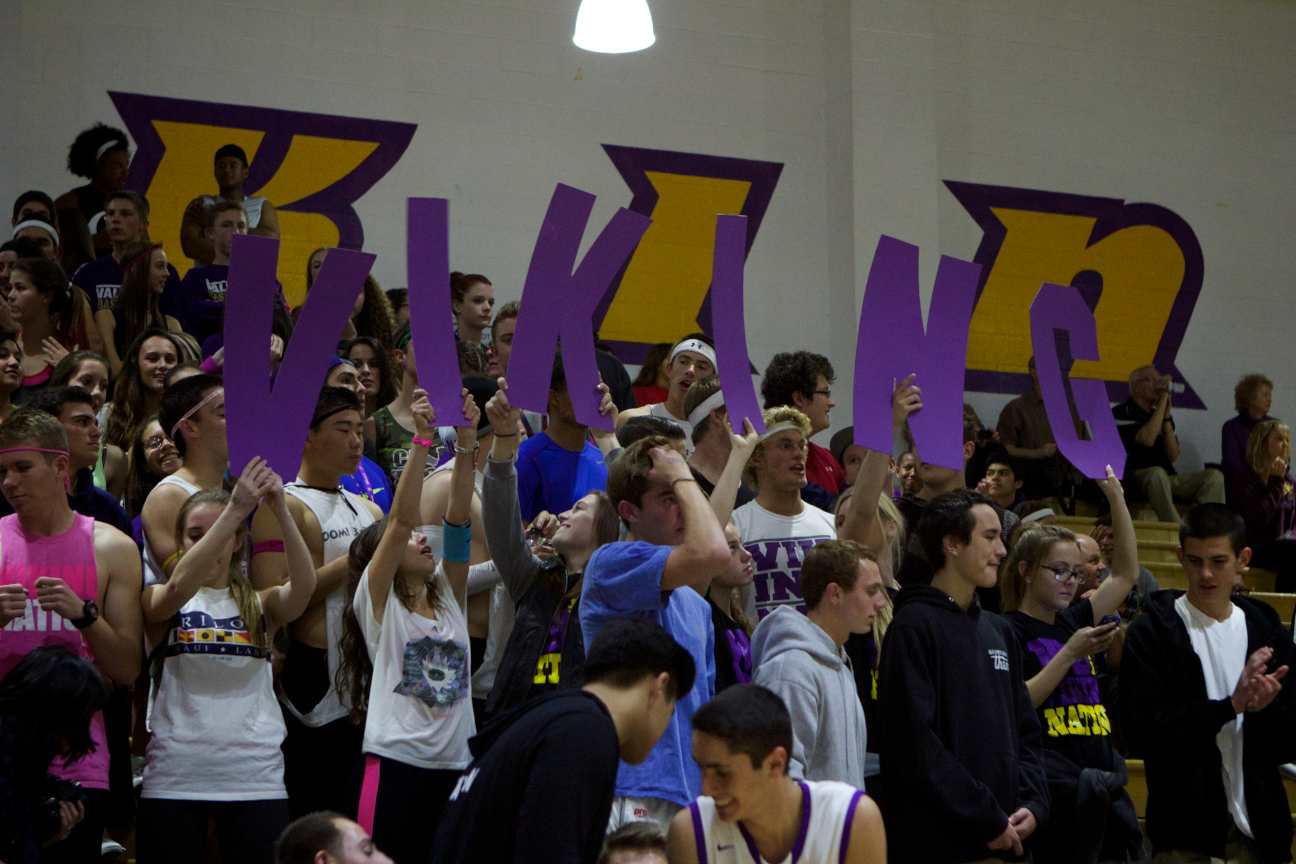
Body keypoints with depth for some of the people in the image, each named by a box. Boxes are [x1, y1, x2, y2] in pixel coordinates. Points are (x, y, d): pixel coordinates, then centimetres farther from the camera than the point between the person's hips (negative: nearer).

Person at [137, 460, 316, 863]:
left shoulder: (260, 605, 8)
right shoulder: (158, 603, 4)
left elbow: (304, 586, -12)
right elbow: (179, 586, -18)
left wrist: (280, 510, -24)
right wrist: (235, 509, -25)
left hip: (255, 778, 1)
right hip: (175, 779, -1)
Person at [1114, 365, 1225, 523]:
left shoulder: (1159, 414, 18)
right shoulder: (1121, 413, 0)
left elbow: (1173, 457, 7)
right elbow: (1147, 439, -19)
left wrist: (1167, 415, 0)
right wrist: (1163, 401, -10)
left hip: (1167, 479, 6)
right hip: (1135, 478, -6)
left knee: (1214, 476, -12)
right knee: (1157, 473, -39)